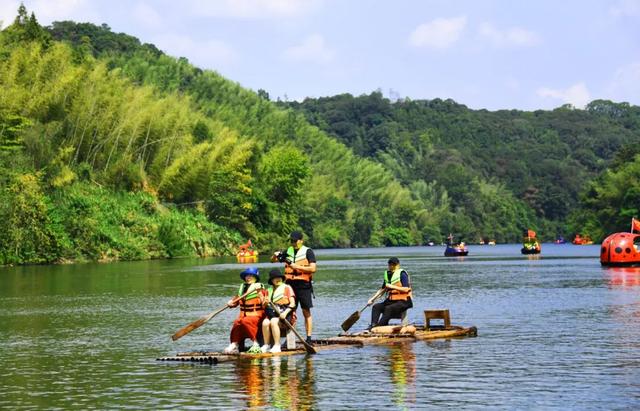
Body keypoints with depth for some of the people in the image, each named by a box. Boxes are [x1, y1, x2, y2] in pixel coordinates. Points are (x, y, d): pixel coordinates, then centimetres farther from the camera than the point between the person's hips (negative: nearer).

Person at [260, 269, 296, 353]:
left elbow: (292, 304, -3)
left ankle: (277, 346, -32)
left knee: (274, 321, -34)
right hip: (272, 313, 4)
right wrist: (265, 303, -8)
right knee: (265, 323, -28)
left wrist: (285, 312, -19)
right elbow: (264, 307, 15)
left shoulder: (287, 288, 6)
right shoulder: (269, 290, 19)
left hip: (284, 314, -4)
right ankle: (266, 345, -21)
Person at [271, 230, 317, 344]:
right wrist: (275, 255, -5)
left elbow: (312, 268, -13)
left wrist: (296, 266, -18)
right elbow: (273, 261, 18)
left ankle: (309, 338, 1)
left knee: (306, 312, 0)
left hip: (303, 285, -5)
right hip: (290, 285, 5)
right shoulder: (288, 252, 12)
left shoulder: (308, 252, -3)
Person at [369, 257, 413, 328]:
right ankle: (373, 325, -27)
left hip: (403, 301, -8)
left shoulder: (402, 274, -9)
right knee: (376, 307, -11)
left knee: (388, 308, -32)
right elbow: (382, 289, 21)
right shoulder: (388, 274, 13)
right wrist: (372, 299, 12)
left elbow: (406, 289, -18)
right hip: (391, 301, 8)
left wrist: (393, 287, -22)